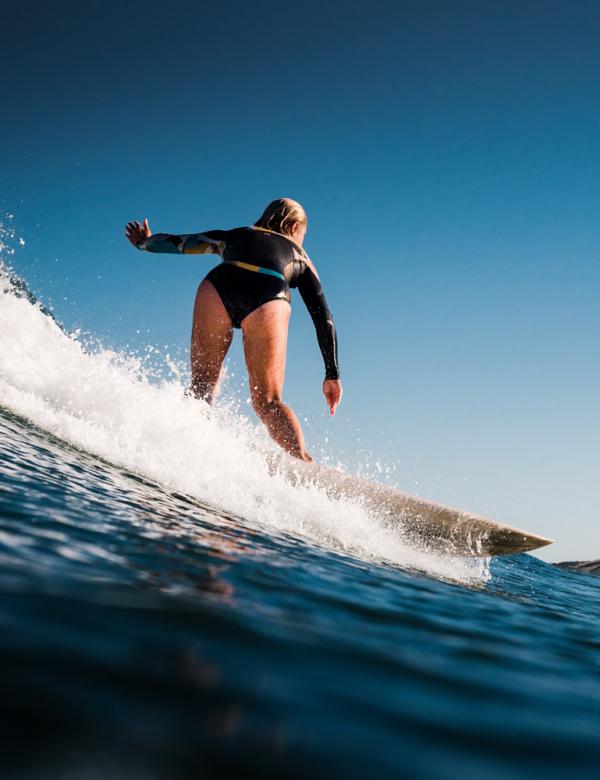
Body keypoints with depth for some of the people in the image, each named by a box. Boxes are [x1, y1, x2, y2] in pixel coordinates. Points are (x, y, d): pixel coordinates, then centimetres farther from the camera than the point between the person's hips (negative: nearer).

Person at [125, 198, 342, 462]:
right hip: (269, 299, -1)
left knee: (202, 382, 8)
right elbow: (324, 319, 26)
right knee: (268, 401, 3)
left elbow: (181, 242, 43)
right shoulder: (301, 257, 35)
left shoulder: (237, 235, 38)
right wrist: (332, 374, 25)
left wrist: (145, 242, 62)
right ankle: (302, 460, -18)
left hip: (219, 286, 1)